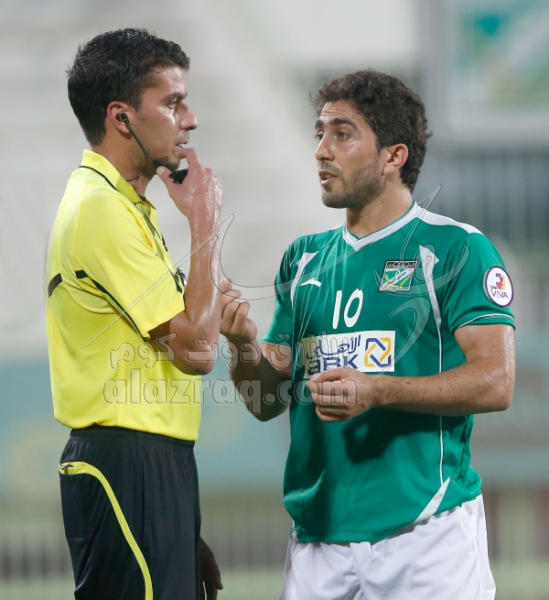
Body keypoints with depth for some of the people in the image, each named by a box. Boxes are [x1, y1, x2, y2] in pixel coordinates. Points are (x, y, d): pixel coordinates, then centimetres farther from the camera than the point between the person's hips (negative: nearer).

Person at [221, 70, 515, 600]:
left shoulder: (455, 248, -2)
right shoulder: (305, 260, 16)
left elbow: (495, 383, -12)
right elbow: (268, 402, 14)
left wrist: (376, 391, -22)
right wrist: (247, 348, -8)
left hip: (423, 530, -5)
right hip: (318, 531, 5)